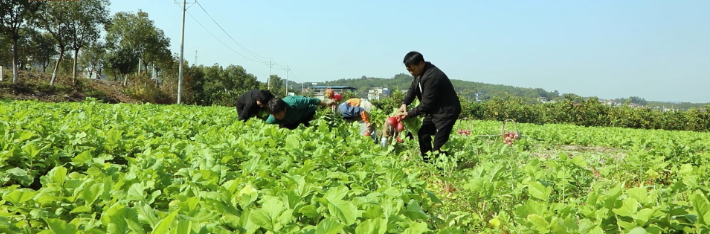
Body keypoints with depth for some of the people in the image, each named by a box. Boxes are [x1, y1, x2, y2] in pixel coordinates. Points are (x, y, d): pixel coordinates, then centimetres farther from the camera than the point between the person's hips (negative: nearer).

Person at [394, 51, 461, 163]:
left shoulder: (432, 76, -30)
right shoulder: (420, 73, 0)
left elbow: (426, 103, -27)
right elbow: (412, 89, 10)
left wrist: (409, 114, -20)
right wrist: (404, 104, -8)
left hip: (446, 111, -10)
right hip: (434, 110, 10)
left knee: (438, 145, -12)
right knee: (423, 135, 13)